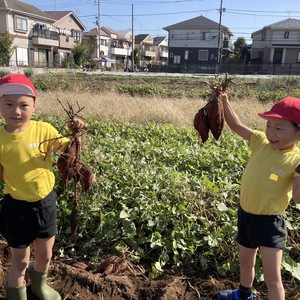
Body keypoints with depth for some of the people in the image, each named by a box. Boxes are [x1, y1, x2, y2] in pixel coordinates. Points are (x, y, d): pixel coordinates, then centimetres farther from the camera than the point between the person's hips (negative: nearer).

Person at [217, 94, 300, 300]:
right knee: (246, 262, 28)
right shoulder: (261, 142, -5)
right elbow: (237, 126, 2)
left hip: (269, 221, -5)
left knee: (272, 278, 0)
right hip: (245, 214, 6)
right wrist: (224, 102, -7)